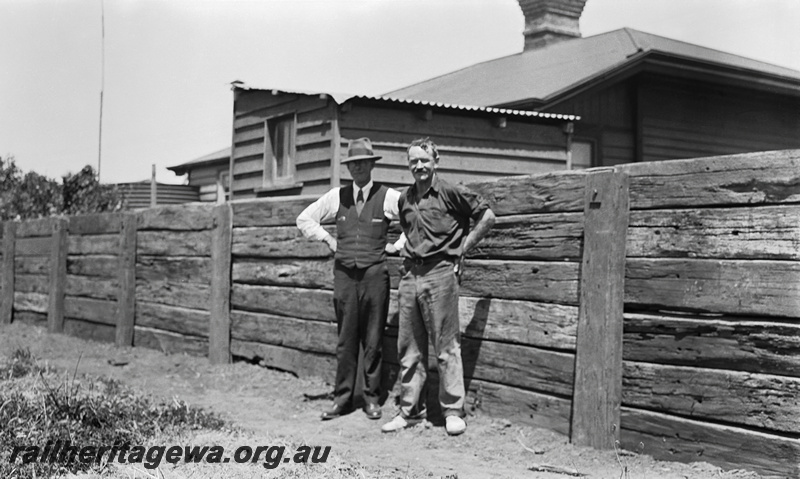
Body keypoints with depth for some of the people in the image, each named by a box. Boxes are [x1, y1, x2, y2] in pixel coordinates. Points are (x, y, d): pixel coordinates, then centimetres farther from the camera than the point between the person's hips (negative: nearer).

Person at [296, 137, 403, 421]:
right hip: (344, 273, 2)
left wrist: (398, 245, 0)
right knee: (346, 340, 4)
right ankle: (342, 399, 10)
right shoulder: (337, 196, 9)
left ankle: (372, 398, 13)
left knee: (373, 341, 3)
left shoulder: (388, 197, 1)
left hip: (375, 274, -2)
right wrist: (327, 239, 9)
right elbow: (304, 219, 19)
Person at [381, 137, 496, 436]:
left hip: (440, 273, -6)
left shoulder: (450, 193, -5)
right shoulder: (404, 199, 13)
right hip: (410, 275, 6)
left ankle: (453, 411, 8)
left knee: (446, 347, -1)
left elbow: (487, 217, -3)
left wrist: (463, 248, -2)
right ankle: (410, 410, 17)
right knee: (409, 348, 8)